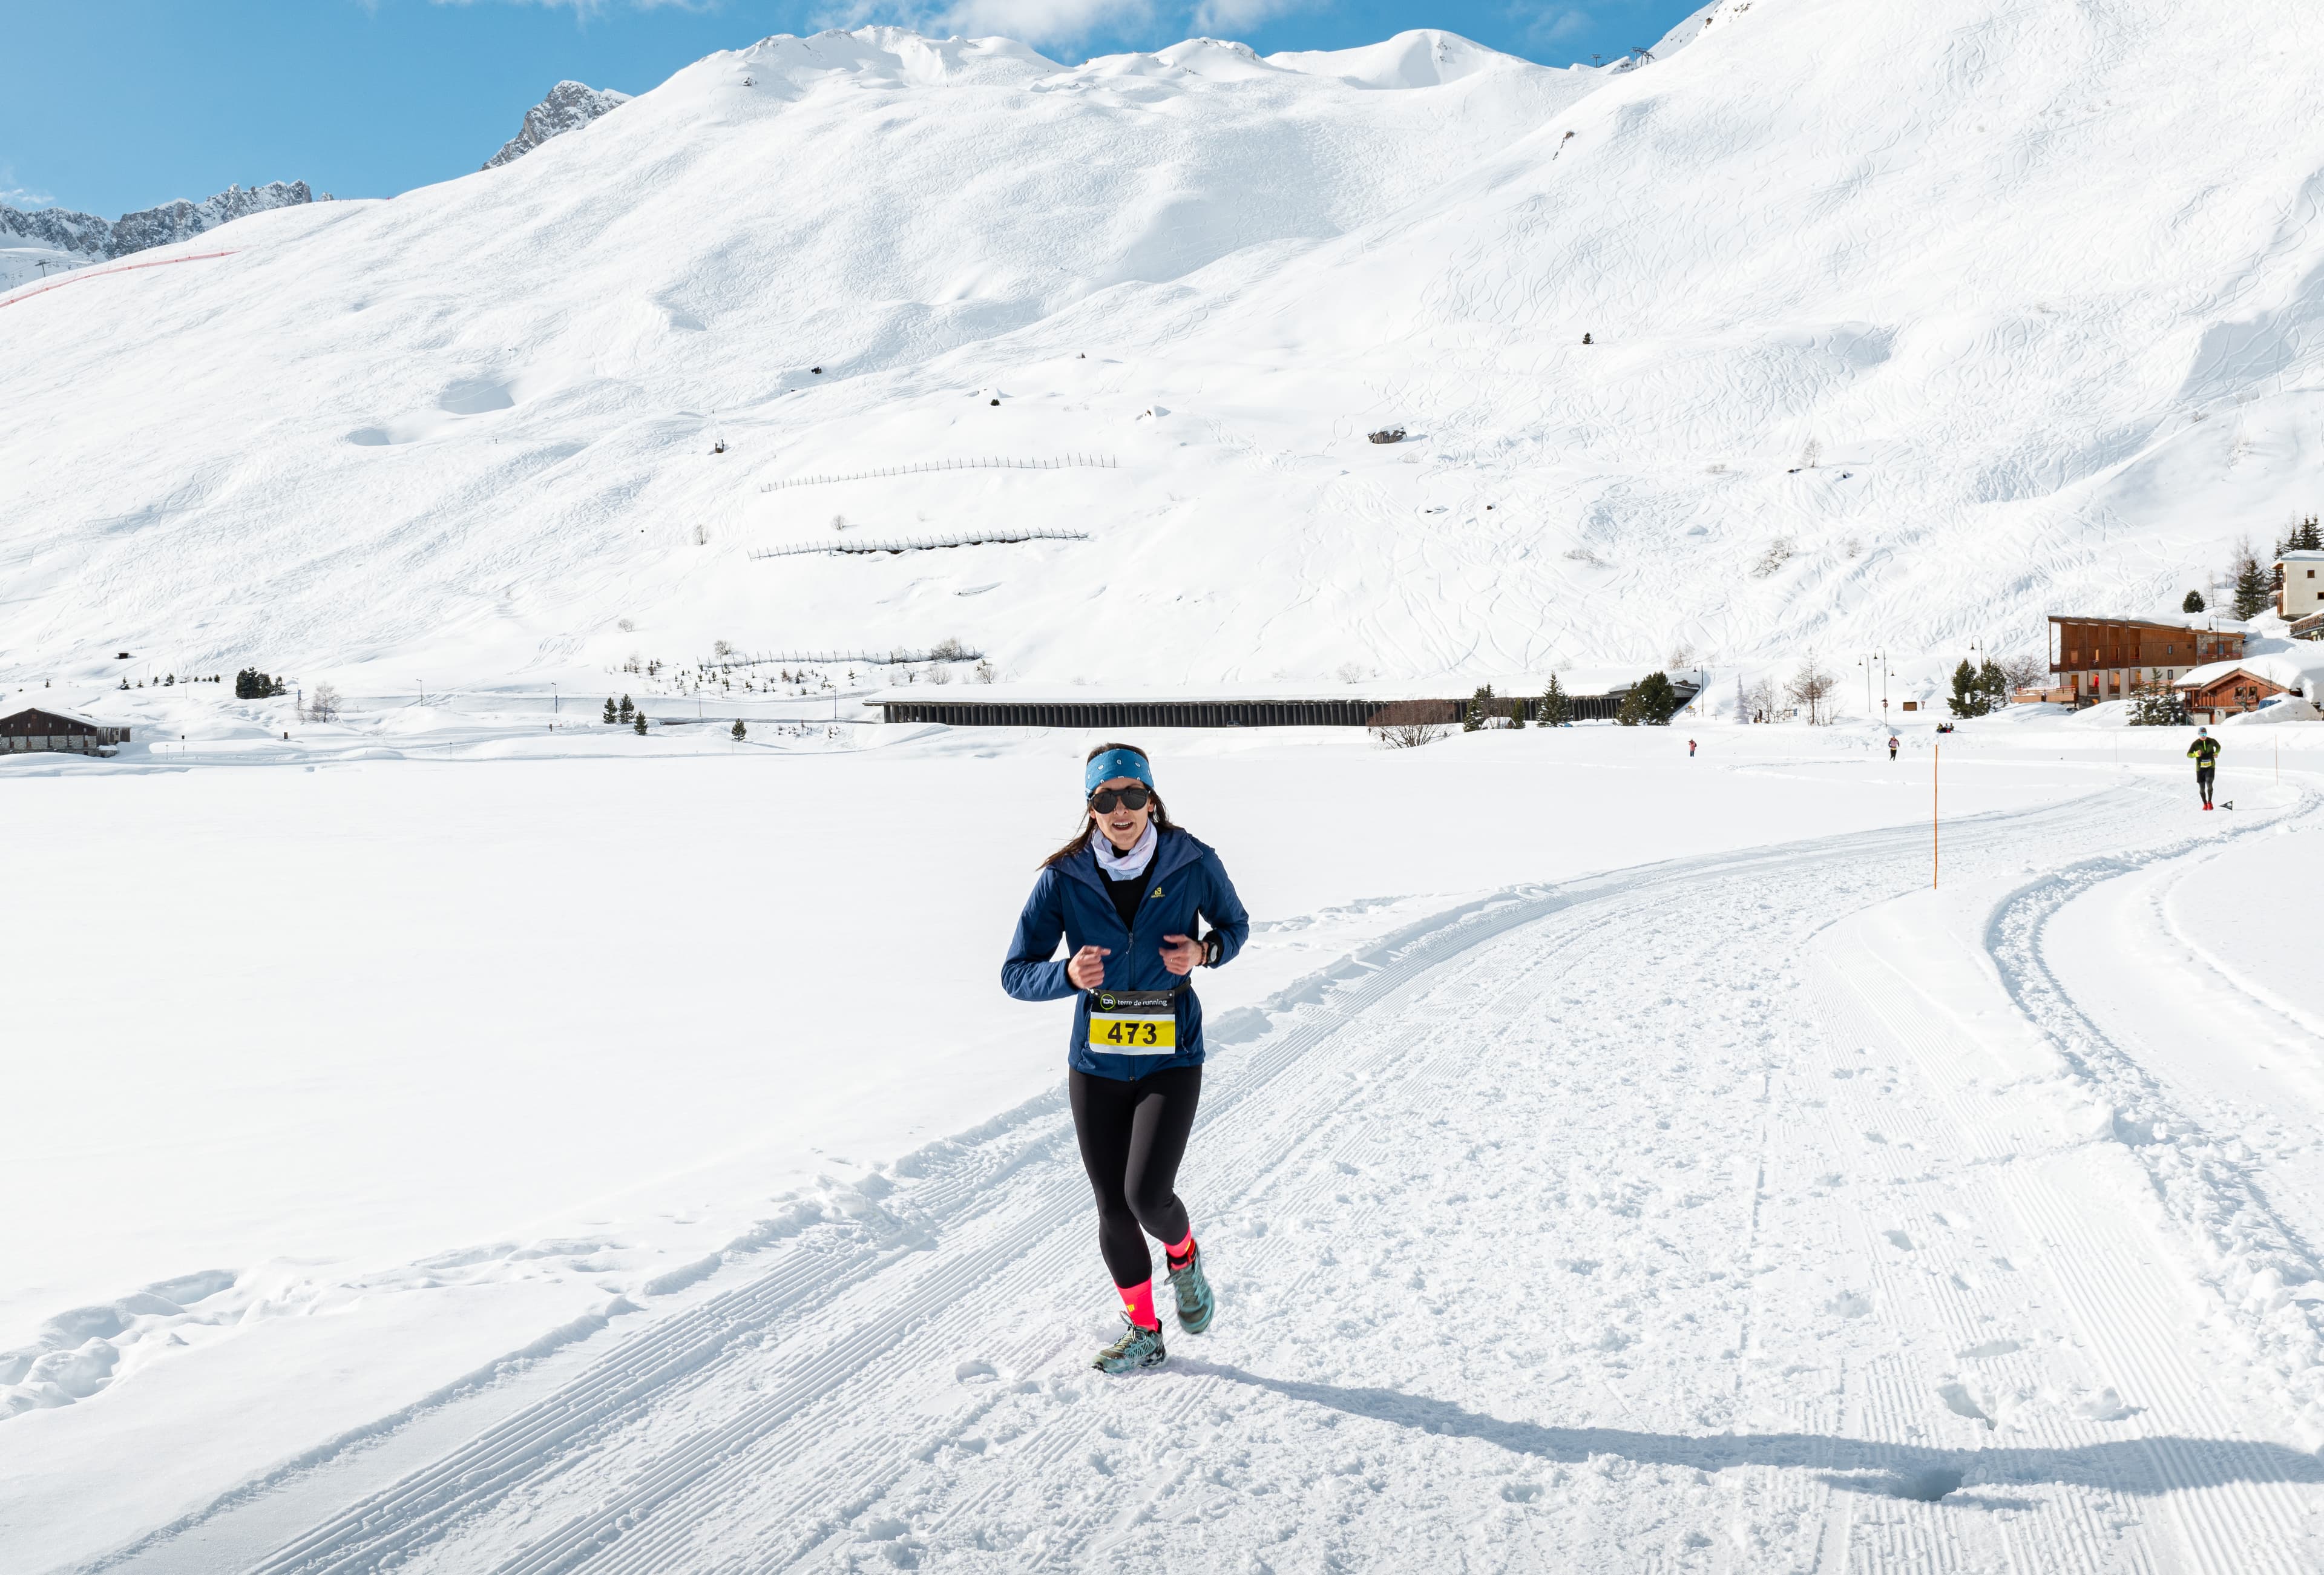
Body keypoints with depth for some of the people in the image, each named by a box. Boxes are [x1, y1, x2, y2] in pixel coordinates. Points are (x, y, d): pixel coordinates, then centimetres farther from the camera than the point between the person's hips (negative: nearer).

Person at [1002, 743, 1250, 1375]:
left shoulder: (1194, 865, -9)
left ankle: (1183, 1254, 21)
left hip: (1171, 1061, -2)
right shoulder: (1063, 878, -9)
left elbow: (1235, 924, 10)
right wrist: (1069, 975, -26)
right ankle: (1143, 1331, 31)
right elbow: (1015, 975, -6)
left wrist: (1204, 953, -12)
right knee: (1113, 1210, 9)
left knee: (1147, 1196, -15)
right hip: (1096, 1064, 2)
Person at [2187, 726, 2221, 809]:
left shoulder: (2212, 741, -2)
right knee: (2202, 788, 5)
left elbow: (2218, 746, 20)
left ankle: (2209, 801, -1)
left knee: (2209, 784, -20)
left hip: (2210, 767, 0)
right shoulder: (2195, 744, -7)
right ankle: (2205, 804, 26)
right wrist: (2196, 754, -32)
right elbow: (2188, 755, -11)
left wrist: (2216, 753, -1)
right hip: (2200, 768, 0)